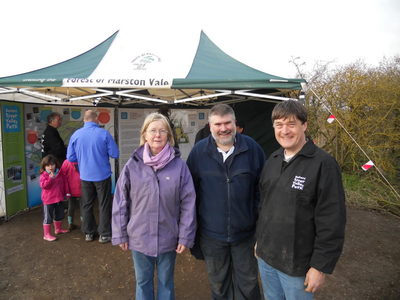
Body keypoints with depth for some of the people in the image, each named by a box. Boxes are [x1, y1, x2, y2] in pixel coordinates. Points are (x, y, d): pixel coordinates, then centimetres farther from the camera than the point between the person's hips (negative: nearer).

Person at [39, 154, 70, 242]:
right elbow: (43, 185, -23)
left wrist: (67, 192, 7)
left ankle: (58, 229, 41)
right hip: (48, 200, -6)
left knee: (59, 215, 20)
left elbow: (65, 183, 9)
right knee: (48, 218, 1)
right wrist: (51, 177, -30)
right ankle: (47, 235, 11)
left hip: (59, 198, 6)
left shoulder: (60, 173, 3)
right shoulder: (44, 175, -10)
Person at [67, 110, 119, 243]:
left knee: (86, 205, 17)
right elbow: (115, 154, -12)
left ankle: (88, 233, 29)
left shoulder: (76, 135, -4)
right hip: (102, 176, -3)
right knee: (104, 205, 9)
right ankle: (104, 234, 18)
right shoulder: (104, 133, -13)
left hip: (85, 176, 3)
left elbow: (70, 158, 0)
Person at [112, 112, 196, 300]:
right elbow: (120, 202, -3)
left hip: (168, 238, 0)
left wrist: (185, 236, -6)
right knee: (143, 282, 22)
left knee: (166, 282, 22)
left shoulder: (179, 165, -12)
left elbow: (188, 203, -8)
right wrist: (120, 234, 1)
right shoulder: (133, 165, -9)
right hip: (139, 238, 1)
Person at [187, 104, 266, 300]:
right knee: (218, 283, 22)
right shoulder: (198, 151, -6)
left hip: (246, 233, 0)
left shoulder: (252, 148, -7)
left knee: (248, 284, 18)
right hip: (211, 234, 1)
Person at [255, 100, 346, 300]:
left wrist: (321, 266, -14)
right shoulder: (273, 160, 3)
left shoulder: (323, 164, -17)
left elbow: (332, 221, -17)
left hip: (297, 264, -5)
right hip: (265, 256, 6)